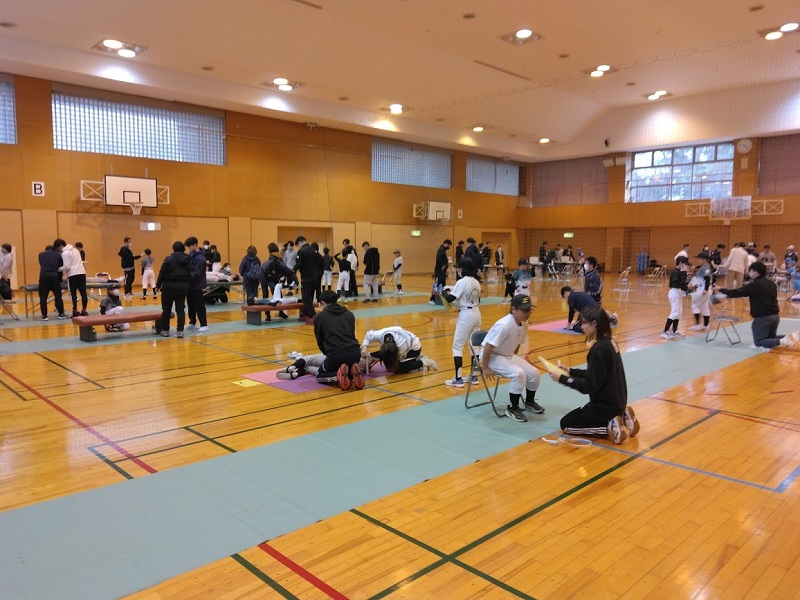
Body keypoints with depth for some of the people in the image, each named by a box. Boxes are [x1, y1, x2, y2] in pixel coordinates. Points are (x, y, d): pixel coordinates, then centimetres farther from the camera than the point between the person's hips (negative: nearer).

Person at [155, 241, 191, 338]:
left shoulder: (169, 259, -8)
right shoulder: (188, 260, 2)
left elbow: (162, 273, -7)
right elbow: (190, 274, 2)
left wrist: (158, 285, 2)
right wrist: (187, 286, 9)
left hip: (169, 286, -3)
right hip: (182, 287, 3)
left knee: (166, 309, 8)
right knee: (180, 309, 6)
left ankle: (165, 330, 14)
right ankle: (180, 331, 2)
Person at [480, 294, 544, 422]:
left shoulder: (524, 324, -6)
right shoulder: (504, 325, -31)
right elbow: (488, 346, -28)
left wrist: (514, 360, 15)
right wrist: (485, 368, -21)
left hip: (508, 355, 8)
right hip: (492, 356, -8)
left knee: (533, 373, -2)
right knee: (518, 374, -28)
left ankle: (529, 401, 27)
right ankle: (512, 409, -9)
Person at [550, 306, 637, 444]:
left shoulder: (598, 349, -25)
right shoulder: (609, 342, 3)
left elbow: (589, 386, -22)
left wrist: (562, 379, -15)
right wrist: (570, 371, 12)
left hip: (605, 405, -9)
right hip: (615, 401, 9)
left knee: (566, 424, 9)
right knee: (577, 417, 30)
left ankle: (609, 427, -5)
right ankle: (621, 417, 13)